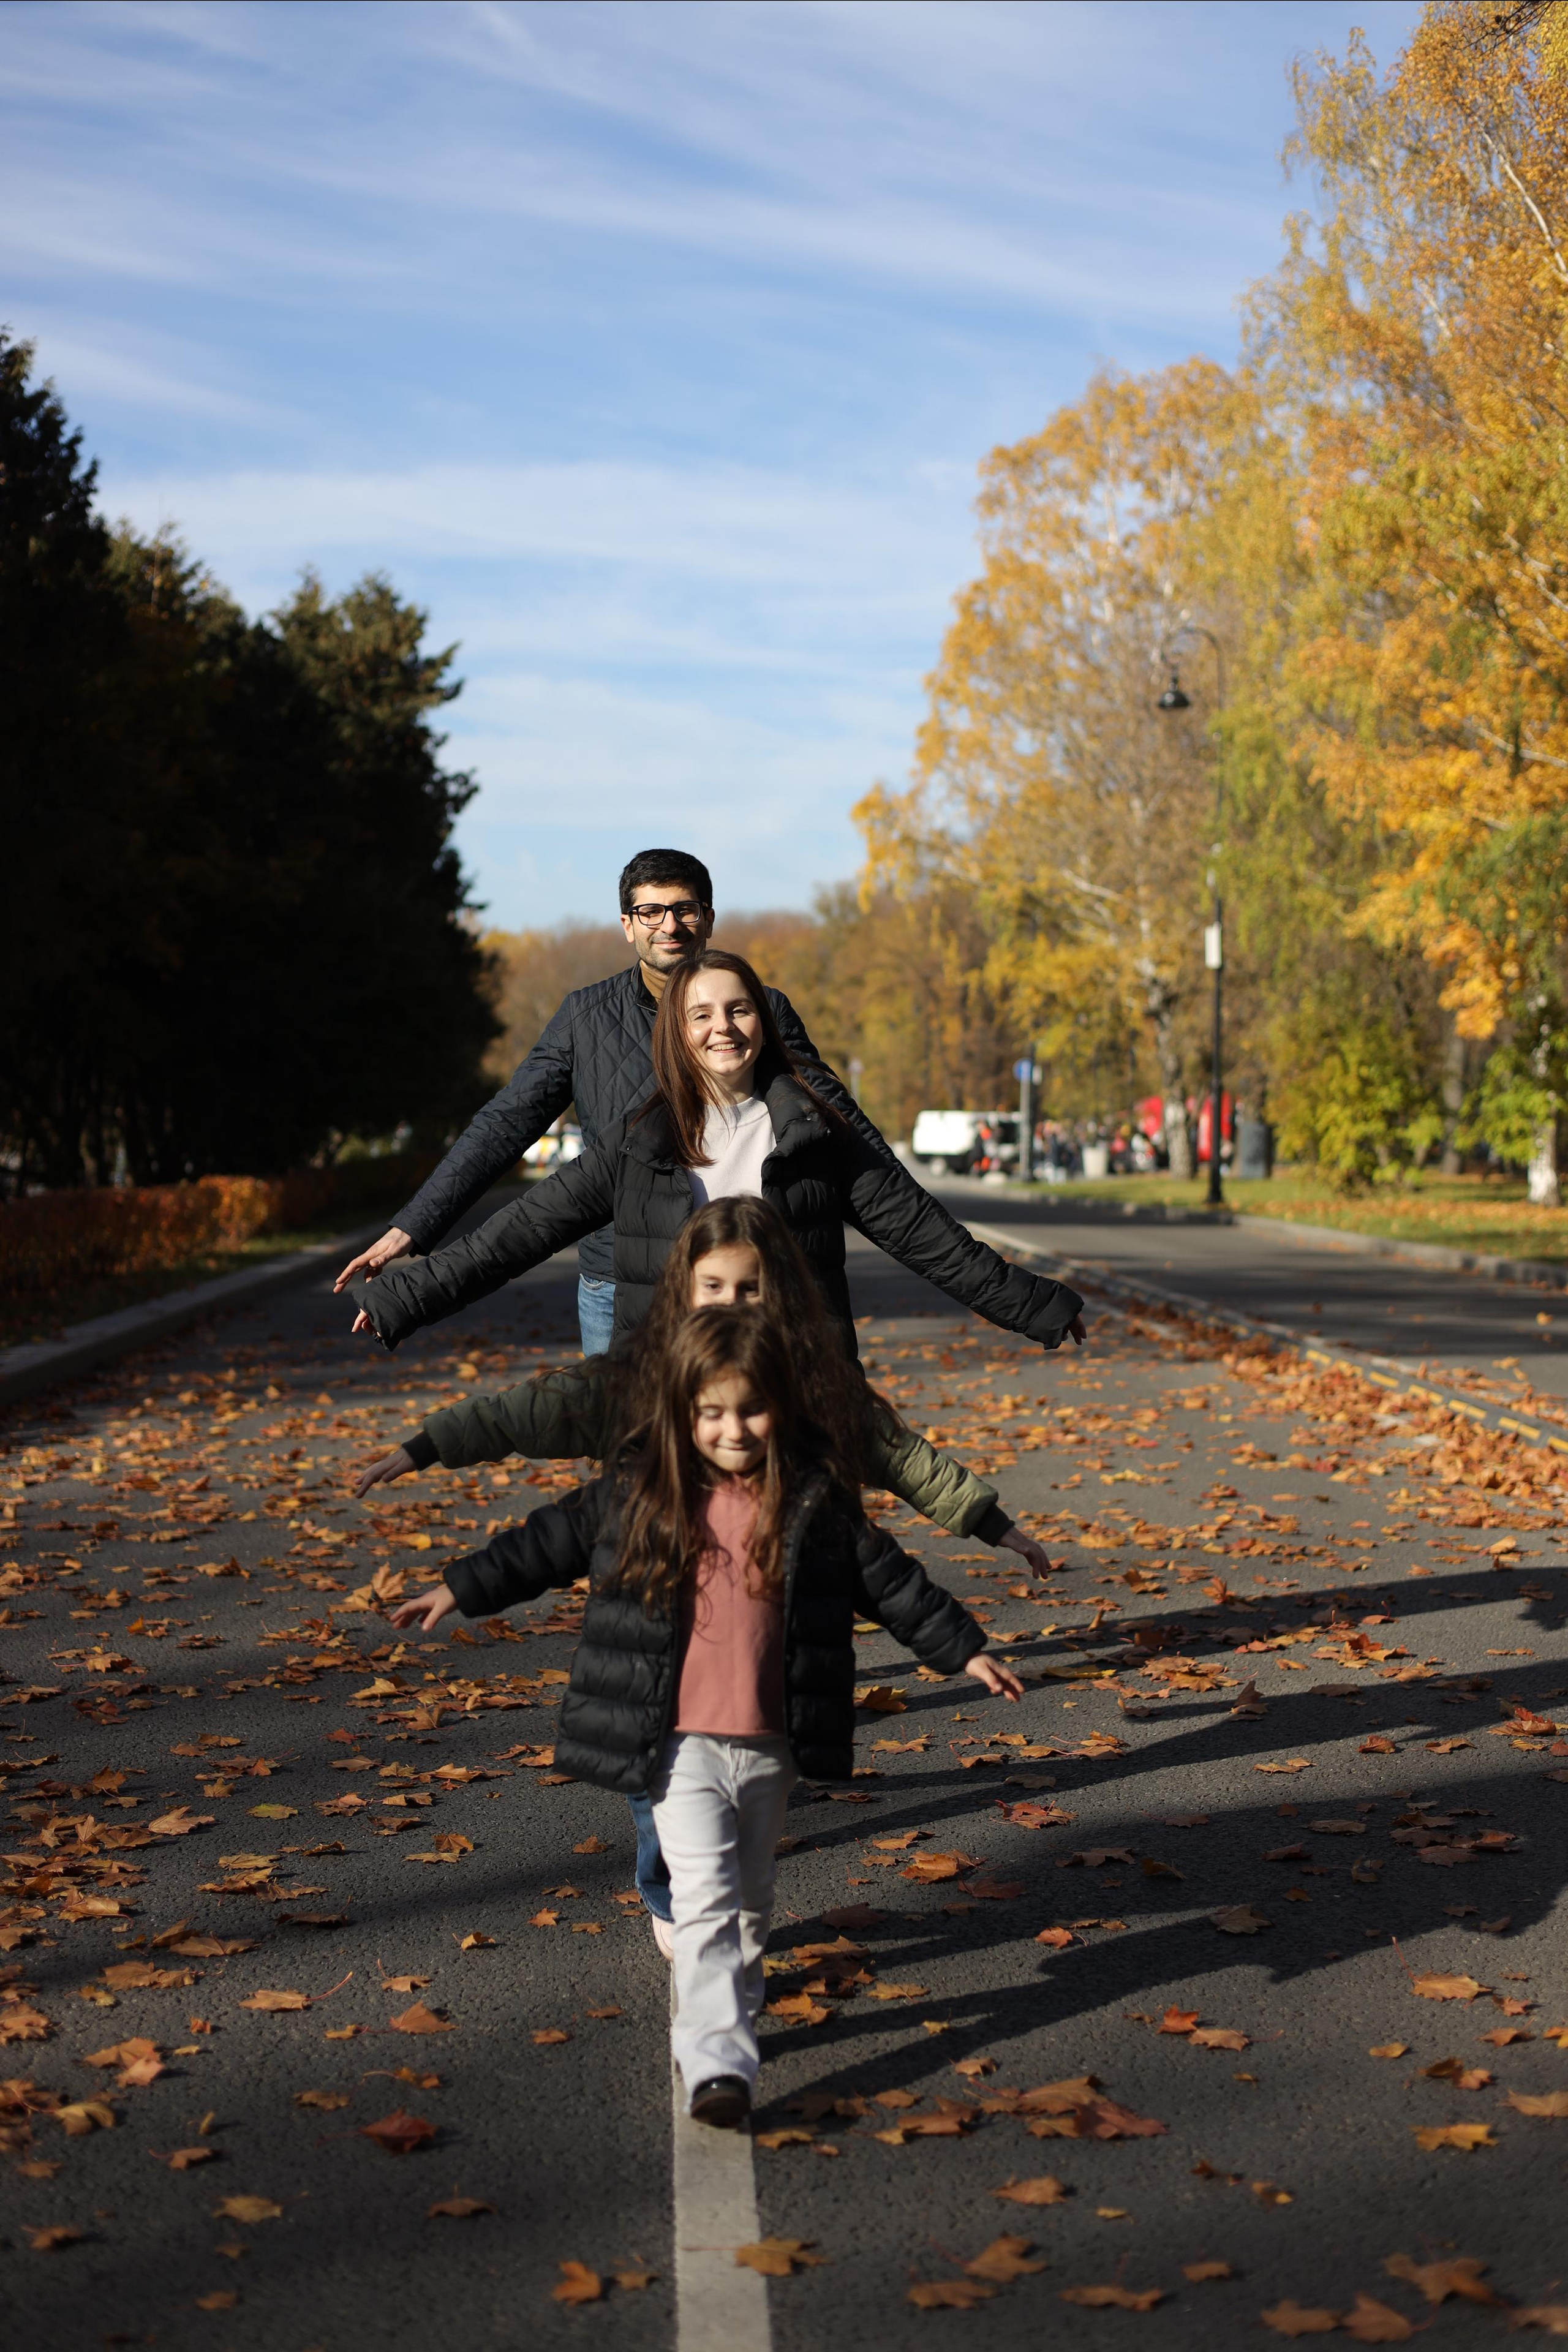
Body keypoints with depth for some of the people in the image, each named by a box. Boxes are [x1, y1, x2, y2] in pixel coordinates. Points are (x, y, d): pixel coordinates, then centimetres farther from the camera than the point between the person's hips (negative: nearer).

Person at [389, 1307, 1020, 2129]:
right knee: (704, 1897, -13)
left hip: (771, 1746, 2)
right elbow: (551, 1542, 7)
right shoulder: (639, 1494, -3)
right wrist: (461, 1588, 7)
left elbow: (887, 1579, 6)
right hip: (679, 1744, -2)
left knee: (750, 1901, 17)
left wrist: (964, 1650, 5)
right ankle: (717, 2061, -16)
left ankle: (722, 2013, 38)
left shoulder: (818, 1499, -2)